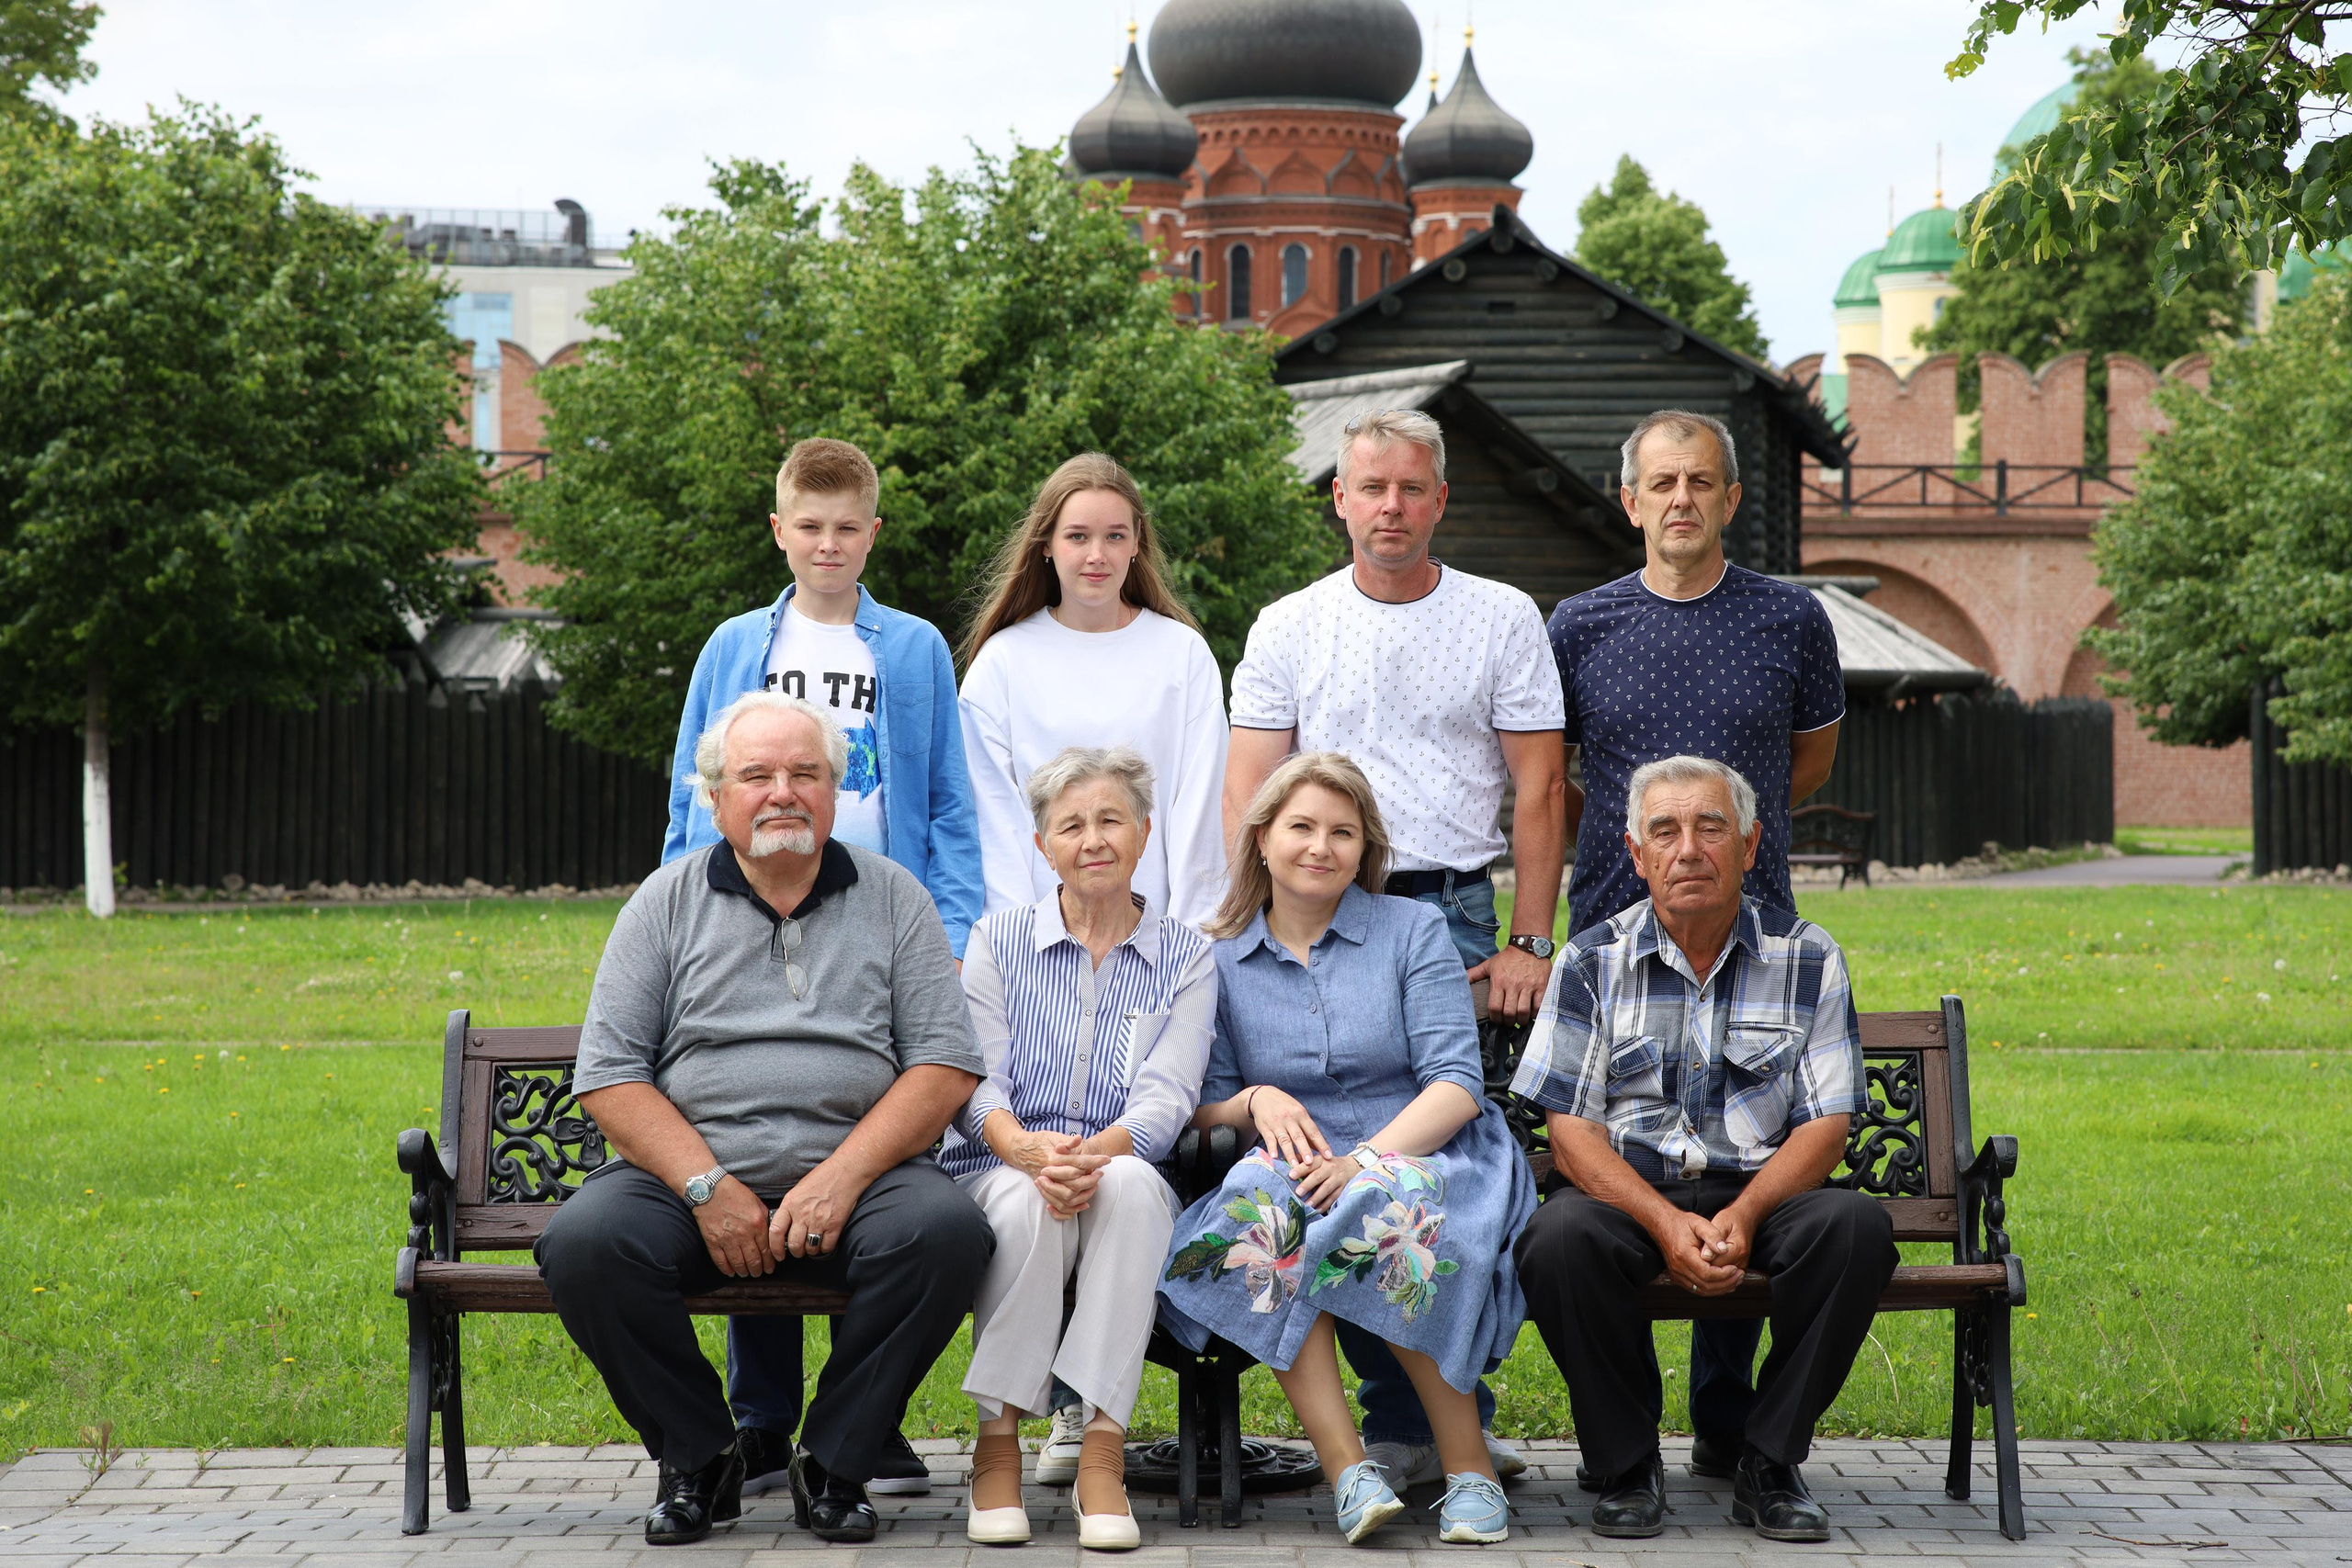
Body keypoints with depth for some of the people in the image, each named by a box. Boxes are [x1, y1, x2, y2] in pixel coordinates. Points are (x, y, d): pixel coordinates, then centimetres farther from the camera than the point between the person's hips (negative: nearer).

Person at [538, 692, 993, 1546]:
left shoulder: (892, 897, 9)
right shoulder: (667, 902, 9)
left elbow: (945, 1066, 1)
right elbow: (609, 1077, 2)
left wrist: (841, 1178, -13)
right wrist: (708, 1188, -13)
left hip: (855, 1168, 0)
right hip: (687, 1172, 0)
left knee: (948, 1229, -31)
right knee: (583, 1242, -28)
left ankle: (834, 1461, -11)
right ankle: (699, 1457, -5)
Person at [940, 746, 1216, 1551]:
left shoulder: (1185, 957, 9)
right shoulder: (998, 941, 10)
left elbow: (1166, 1097, -5)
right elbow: (976, 1084, -2)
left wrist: (1098, 1153, -28)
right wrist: (1028, 1149, -26)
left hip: (1125, 1181, 0)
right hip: (999, 1176, 0)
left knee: (1130, 1182, -36)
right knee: (1025, 1200, -36)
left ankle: (1103, 1452, -37)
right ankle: (998, 1442, -28)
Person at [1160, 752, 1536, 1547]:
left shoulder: (1414, 930, 7)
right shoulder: (1221, 961, 13)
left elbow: (1456, 1083, -4)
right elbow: (1202, 1110, 11)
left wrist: (1364, 1161, -20)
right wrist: (1256, 1102, -13)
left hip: (1422, 1156, -2)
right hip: (1290, 1169, 2)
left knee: (1383, 1207, -37)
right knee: (1260, 1204, -34)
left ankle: (1469, 1468, -26)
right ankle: (1347, 1470, -37)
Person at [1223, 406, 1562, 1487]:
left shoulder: (1502, 620, 7)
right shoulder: (1288, 628, 10)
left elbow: (1537, 788, 5)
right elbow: (1246, 795, 6)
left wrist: (1529, 942, -3)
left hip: (1452, 914, -1)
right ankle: (1398, 1419, 4)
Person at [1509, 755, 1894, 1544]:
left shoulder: (1808, 959, 5)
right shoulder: (1592, 962, 4)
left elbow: (1825, 1124, -1)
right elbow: (1573, 1131, -3)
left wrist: (1742, 1216, -20)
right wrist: (1665, 1222, -21)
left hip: (1764, 1192, 1)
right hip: (1630, 1193, -1)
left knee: (1857, 1225, -31)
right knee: (1559, 1237, -34)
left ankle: (1769, 1465, -15)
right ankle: (1627, 1466, -13)